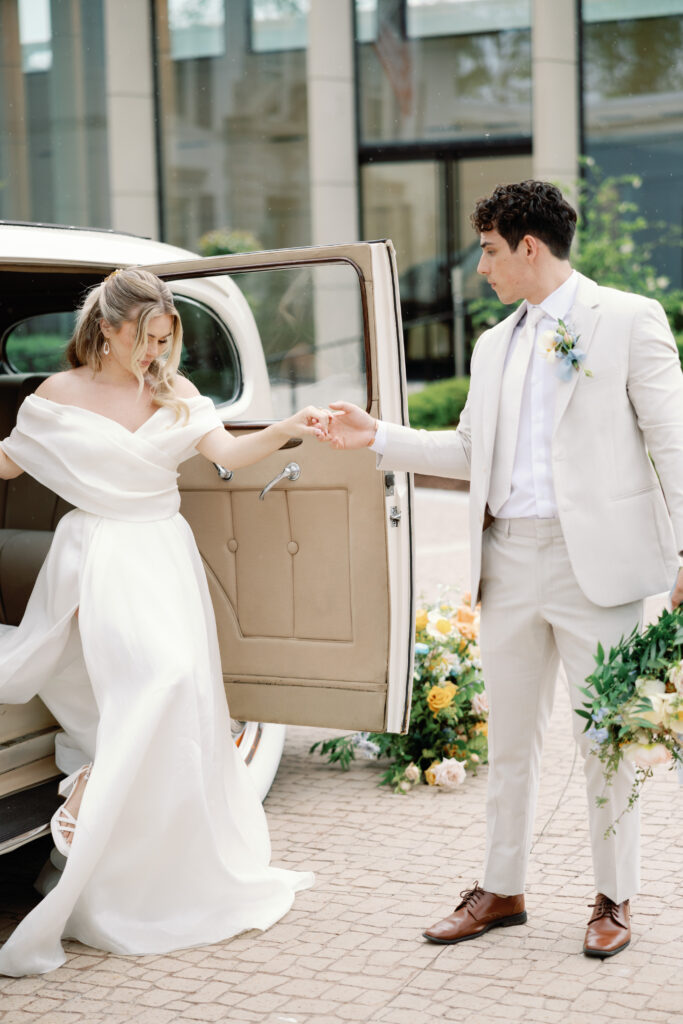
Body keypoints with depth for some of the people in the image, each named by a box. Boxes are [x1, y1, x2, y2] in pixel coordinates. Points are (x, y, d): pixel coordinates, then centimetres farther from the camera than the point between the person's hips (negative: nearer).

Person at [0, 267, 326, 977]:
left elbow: (228, 453, -6)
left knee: (179, 701, -3)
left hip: (163, 557, 4)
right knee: (156, 679, -21)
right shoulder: (62, 394, 2)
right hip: (96, 560, -3)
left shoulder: (174, 397, 7)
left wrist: (285, 431, -22)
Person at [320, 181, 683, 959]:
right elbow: (470, 452, 23)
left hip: (594, 558, -6)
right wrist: (377, 438, 15)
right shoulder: (494, 346, 17)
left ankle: (614, 900, 19)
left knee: (605, 739, 3)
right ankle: (501, 889, 26)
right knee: (509, 739, 13)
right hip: (509, 559, 6)